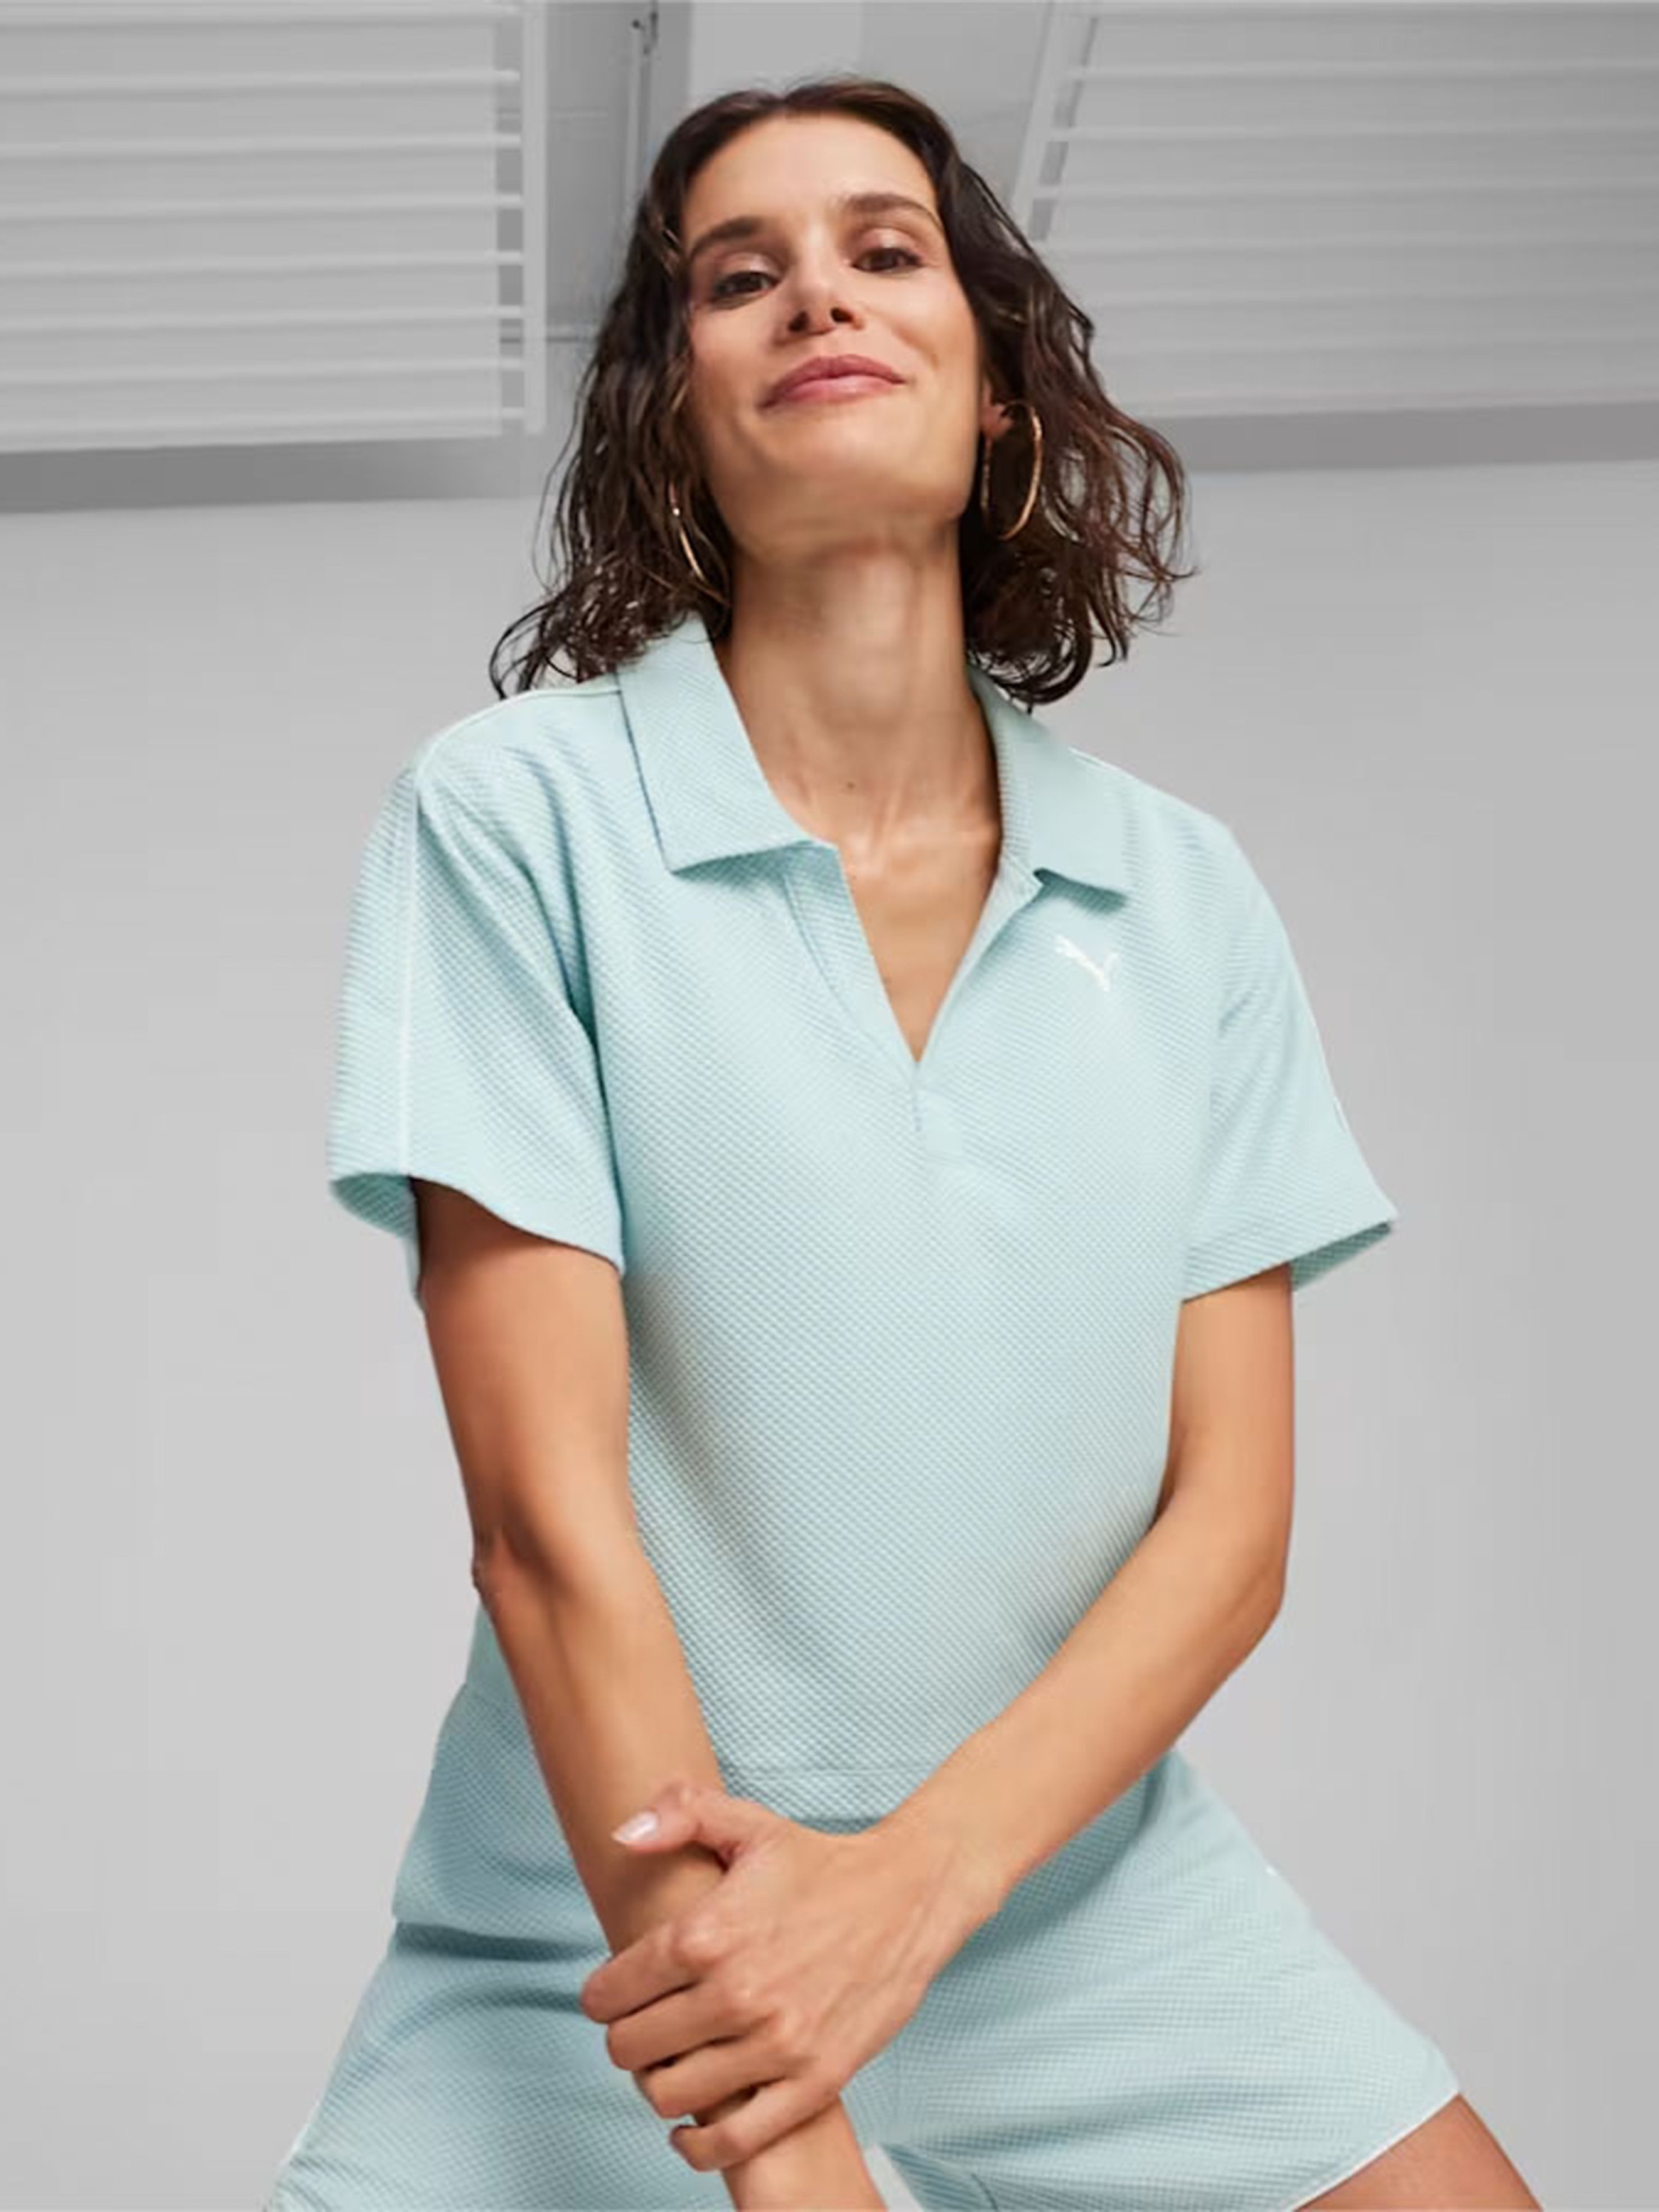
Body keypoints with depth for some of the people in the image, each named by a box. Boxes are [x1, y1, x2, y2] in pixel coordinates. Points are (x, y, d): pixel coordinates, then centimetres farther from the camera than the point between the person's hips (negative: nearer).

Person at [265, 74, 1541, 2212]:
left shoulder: (1185, 893, 3)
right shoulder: (514, 813, -8)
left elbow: (1232, 1519, -1)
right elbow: (547, 1512, -14)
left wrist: (912, 1878, -18)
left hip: (1093, 1887, 3)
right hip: (624, 1948, -2)